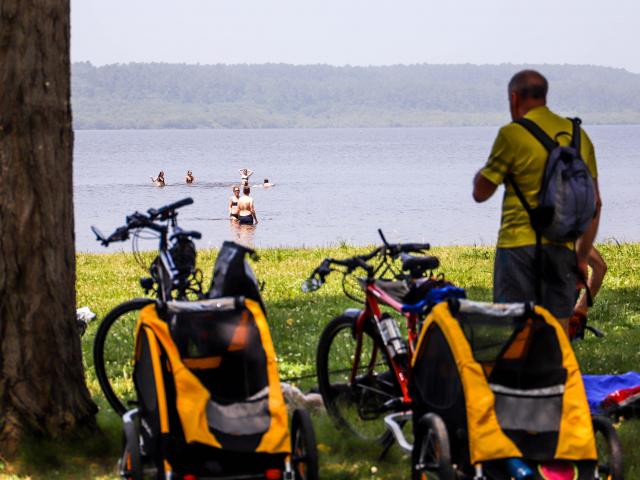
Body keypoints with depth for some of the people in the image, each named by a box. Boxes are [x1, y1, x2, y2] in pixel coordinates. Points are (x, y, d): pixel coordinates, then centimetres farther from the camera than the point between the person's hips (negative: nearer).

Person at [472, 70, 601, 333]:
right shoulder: (578, 135, 9)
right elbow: (595, 203, 12)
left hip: (520, 244, -5)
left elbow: (480, 192, -3)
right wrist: (583, 255, 18)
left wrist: (483, 171, 18)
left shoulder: (513, 134, -8)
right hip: (563, 249, 5)